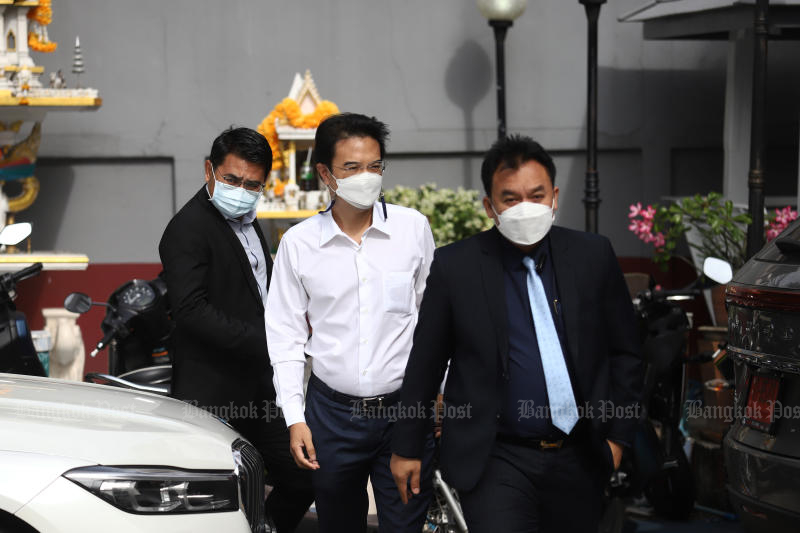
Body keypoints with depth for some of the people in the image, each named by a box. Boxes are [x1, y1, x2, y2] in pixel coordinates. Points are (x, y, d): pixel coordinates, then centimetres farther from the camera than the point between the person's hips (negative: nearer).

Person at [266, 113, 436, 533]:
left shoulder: (414, 227, 0)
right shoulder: (298, 243, 0)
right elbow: (286, 337, 4)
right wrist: (294, 418, -1)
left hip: (406, 409, -1)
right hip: (332, 414, 1)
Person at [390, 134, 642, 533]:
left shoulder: (593, 256, 1)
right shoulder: (455, 267, -5)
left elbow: (624, 353, 9)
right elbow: (424, 363, 1)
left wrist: (617, 435, 5)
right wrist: (406, 447, 5)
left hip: (578, 459, 3)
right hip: (496, 460, -3)